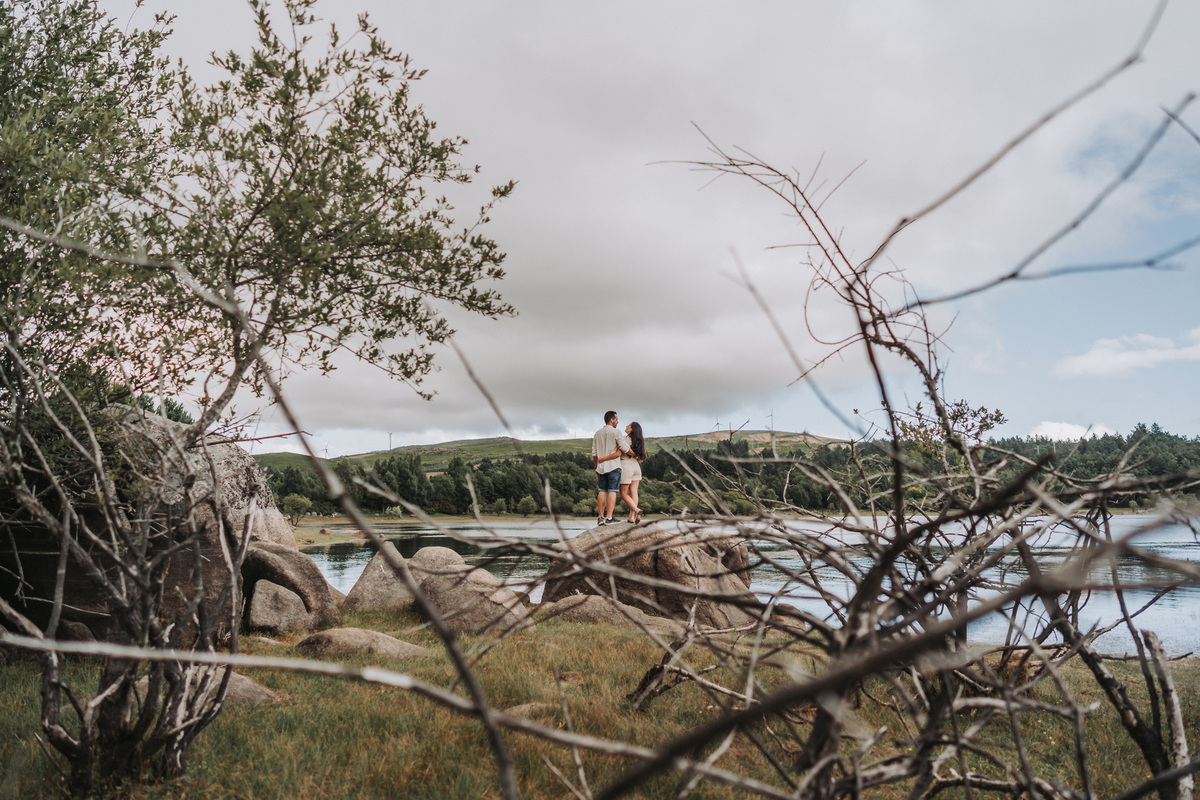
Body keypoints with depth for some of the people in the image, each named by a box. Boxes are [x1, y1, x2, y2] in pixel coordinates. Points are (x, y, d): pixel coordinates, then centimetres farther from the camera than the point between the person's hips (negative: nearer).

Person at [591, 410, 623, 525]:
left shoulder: (597, 434, 12)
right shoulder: (616, 432, -4)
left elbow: (594, 453, 12)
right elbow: (620, 451, -11)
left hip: (601, 467, 5)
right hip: (614, 466, -5)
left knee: (602, 491, 8)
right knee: (612, 491, -4)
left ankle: (600, 517, 6)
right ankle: (609, 518, -9)